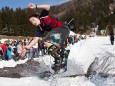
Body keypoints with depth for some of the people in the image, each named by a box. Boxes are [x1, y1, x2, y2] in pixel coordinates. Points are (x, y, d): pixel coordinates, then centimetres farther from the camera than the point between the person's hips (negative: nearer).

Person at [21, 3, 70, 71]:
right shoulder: (40, 29, 10)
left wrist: (36, 6, -21)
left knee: (46, 41, -19)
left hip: (63, 28, -9)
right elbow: (35, 40, 4)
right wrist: (26, 48, -3)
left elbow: (48, 7, -17)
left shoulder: (43, 16, -2)